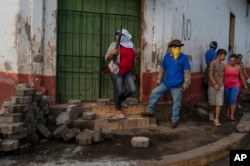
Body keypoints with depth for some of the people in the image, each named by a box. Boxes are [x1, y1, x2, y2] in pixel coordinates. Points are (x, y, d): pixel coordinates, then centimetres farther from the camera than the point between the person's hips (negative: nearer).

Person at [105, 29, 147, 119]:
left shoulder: (130, 45, 7)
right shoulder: (114, 45, -8)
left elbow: (135, 53, 28)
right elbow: (107, 58, -9)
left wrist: (142, 46, 21)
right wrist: (112, 53, -28)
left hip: (128, 72, 6)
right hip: (117, 72, -5)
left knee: (132, 89, 3)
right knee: (118, 91, -1)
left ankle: (121, 100, 32)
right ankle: (118, 111, 13)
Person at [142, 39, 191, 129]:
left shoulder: (184, 58, -6)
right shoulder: (167, 56, 5)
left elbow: (187, 72, -6)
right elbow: (162, 69, 14)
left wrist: (186, 83, -10)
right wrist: (159, 79, 15)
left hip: (177, 85, -4)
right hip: (165, 83, 4)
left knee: (176, 102, 5)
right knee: (154, 93, 7)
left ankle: (174, 120, 19)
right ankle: (150, 111, 22)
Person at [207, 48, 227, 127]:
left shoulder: (222, 64, 7)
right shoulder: (213, 63, -12)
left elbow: (222, 75, 14)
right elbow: (210, 75, -14)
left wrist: (221, 84, 11)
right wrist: (215, 84, -21)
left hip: (220, 86, 5)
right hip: (212, 86, -5)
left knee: (219, 103, -3)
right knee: (212, 102, 9)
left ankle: (216, 120, -2)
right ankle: (210, 113, 37)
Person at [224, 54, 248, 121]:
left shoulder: (238, 67, -3)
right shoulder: (225, 66, -8)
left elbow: (241, 76, 8)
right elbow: (223, 76, -6)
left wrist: (245, 84, 14)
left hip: (235, 86, -1)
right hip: (226, 86, 1)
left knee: (233, 100, -11)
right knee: (227, 100, 13)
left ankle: (232, 115, -10)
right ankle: (228, 112, 33)